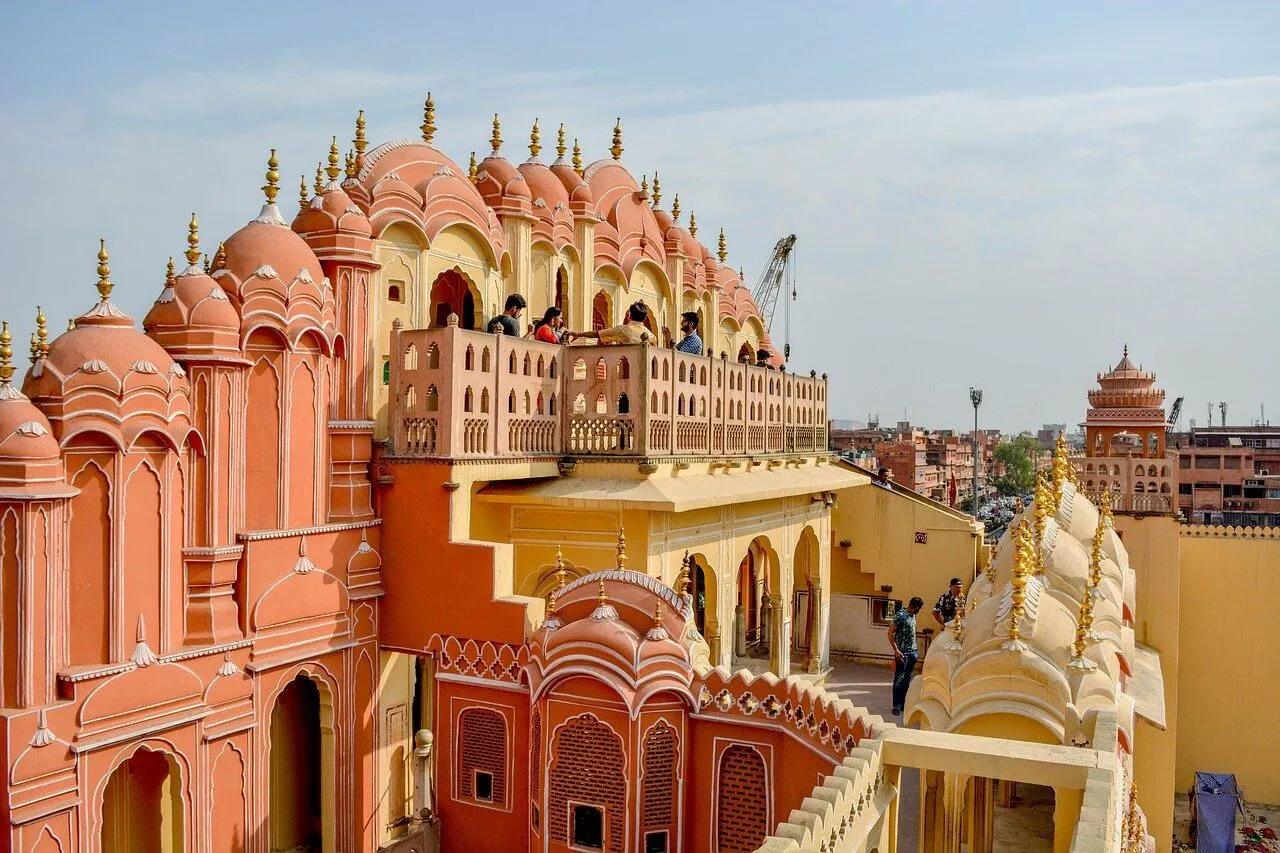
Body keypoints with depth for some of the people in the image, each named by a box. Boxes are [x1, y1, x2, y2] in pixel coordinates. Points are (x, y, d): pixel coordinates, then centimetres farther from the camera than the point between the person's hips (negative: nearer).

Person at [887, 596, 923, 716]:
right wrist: (896, 651, -19)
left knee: (908, 680, 12)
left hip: (913, 652, 8)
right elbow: (890, 633, -15)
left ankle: (904, 703, 19)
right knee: (899, 680, -2)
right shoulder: (900, 615, -15)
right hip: (902, 652, -8)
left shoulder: (912, 615, 10)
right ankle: (897, 706, 3)